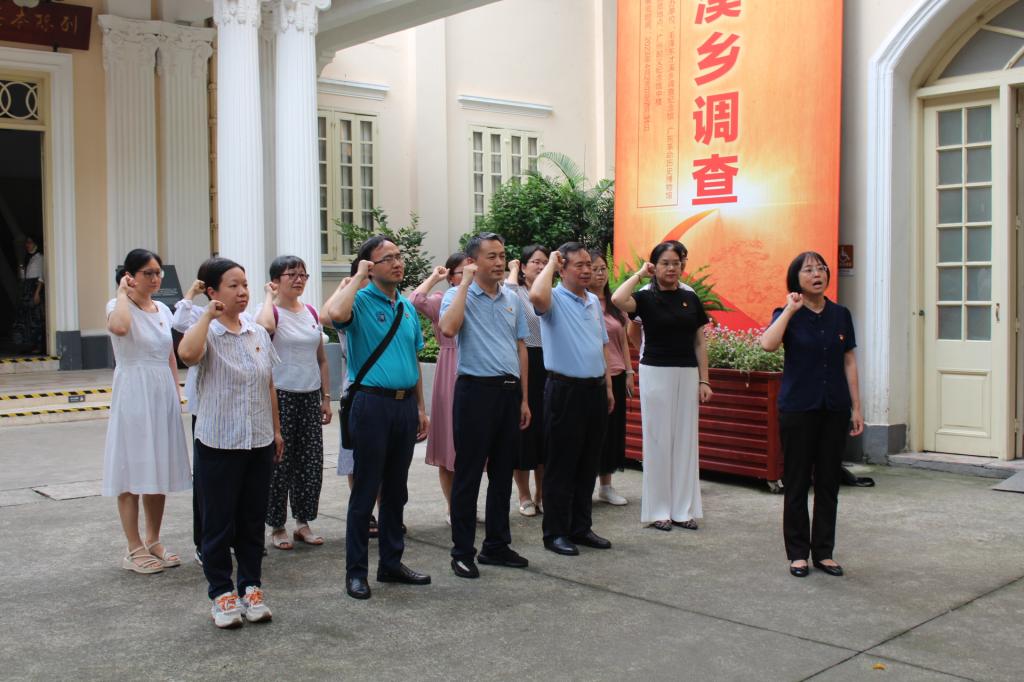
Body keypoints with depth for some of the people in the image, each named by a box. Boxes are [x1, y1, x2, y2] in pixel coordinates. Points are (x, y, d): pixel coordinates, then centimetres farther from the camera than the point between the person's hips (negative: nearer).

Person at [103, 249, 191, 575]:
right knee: (133, 471, -2)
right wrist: (123, 292, -17)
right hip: (133, 393, -6)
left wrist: (176, 393, 13)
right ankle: (134, 549, 6)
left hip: (163, 394, 6)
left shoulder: (163, 310, 12)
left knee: (159, 470, 11)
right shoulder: (118, 306, -6)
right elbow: (119, 327, -32)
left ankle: (153, 541, 22)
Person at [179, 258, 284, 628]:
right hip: (218, 442, -5)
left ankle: (251, 587, 24)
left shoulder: (258, 333, 8)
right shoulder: (207, 333, -8)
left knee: (253, 519, 12)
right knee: (219, 521, 4)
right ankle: (221, 592, 16)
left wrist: (276, 430, 15)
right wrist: (209, 315, -23)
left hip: (259, 442, 5)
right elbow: (187, 353, -33)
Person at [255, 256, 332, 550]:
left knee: (311, 462, 8)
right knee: (279, 463, 0)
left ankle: (303, 521, 21)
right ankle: (277, 526, 12)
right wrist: (269, 295, -16)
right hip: (281, 396, -5)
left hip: (310, 397, 6)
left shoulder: (311, 313, 11)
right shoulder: (271, 311, -6)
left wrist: (326, 397, 10)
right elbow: (265, 326, -33)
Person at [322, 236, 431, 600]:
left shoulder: (407, 307, 14)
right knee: (365, 491, 0)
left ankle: (391, 563, 24)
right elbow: (335, 313, -32)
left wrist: (420, 407, 16)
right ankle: (356, 571, 10)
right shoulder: (361, 300, -7)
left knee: (396, 489, 13)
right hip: (372, 403, -6)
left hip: (405, 404, 7)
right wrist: (358, 278, -17)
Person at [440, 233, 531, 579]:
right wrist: (465, 282, -17)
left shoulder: (513, 300, 13)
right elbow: (448, 329, -25)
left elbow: (521, 349, 16)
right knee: (468, 474, 0)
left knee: (503, 472, 12)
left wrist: (524, 398, 12)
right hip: (476, 390, -6)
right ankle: (462, 552, 9)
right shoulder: (458, 295, -3)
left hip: (509, 391, 6)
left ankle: (496, 545, 24)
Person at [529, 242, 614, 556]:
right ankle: (555, 533, 9)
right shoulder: (555, 299, -8)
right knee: (561, 466, 0)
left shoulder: (594, 301, 15)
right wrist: (550, 263, -16)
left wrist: (608, 387, 17)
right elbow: (536, 296, -33)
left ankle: (581, 527, 23)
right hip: (566, 390, -7)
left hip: (596, 389, 7)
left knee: (588, 465, 13)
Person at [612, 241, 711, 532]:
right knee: (658, 440, 2)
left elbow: (700, 342, 10)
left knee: (685, 440, 7)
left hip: (687, 374, 4)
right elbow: (618, 299, -26)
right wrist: (640, 273, -13)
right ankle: (657, 510, 10)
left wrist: (704, 380, 5)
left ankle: (683, 508, 16)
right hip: (656, 373, -4)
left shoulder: (691, 299, 8)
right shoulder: (646, 297, -4)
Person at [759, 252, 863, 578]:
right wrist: (790, 309, -17)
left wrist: (856, 408, 5)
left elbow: (849, 363, 8)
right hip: (798, 408, -3)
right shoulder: (787, 315, -3)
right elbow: (768, 344, -24)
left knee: (828, 481, 8)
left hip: (834, 409, 3)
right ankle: (798, 553, 13)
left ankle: (824, 552, 18)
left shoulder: (840, 315, 7)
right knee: (797, 481, 3)